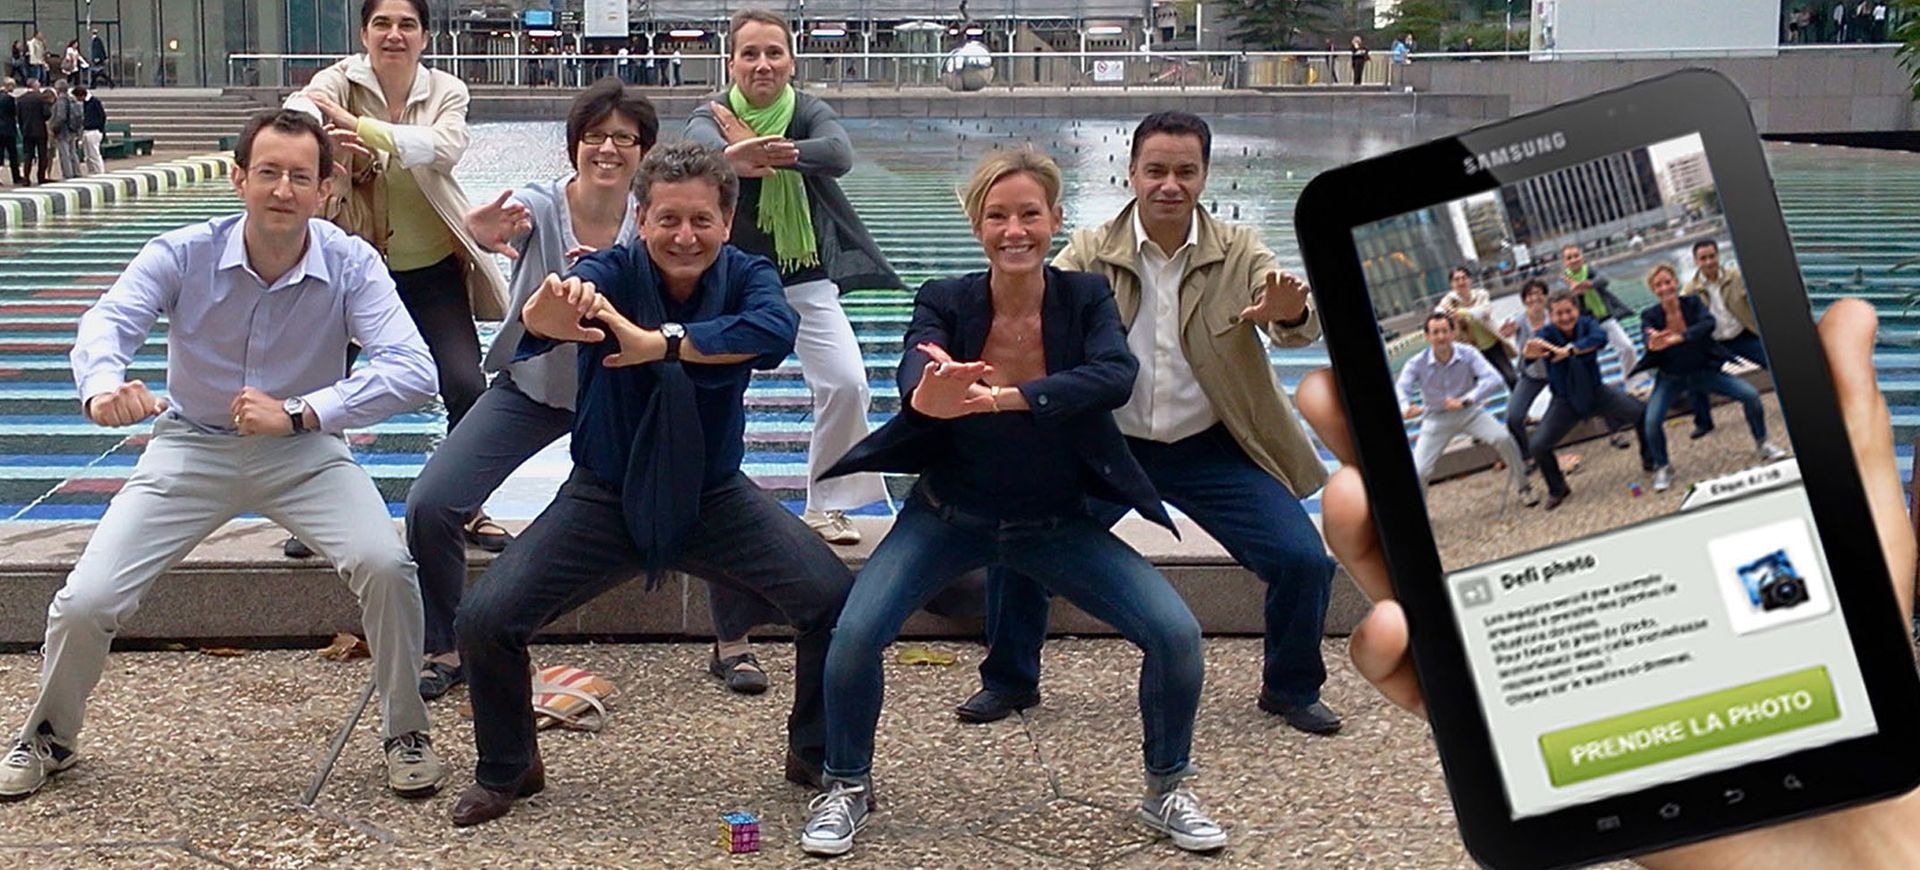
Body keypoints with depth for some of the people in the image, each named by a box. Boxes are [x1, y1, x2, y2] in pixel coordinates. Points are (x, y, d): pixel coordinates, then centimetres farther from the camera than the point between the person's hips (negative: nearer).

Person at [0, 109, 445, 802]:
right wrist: (103, 388, -56)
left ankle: (407, 734, 0)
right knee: (84, 604, -9)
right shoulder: (182, 256, -16)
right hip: (193, 447, 1)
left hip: (304, 452, -1)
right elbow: (107, 323, -32)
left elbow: (412, 371, -28)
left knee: (384, 566, -26)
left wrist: (299, 415, -38)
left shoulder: (351, 265, -18)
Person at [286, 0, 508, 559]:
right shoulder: (340, 81, -9)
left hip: (432, 268, 0)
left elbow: (446, 147, -28)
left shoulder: (447, 92, -6)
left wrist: (360, 128, -42)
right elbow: (297, 114, -32)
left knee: (466, 386, -6)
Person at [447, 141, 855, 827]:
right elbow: (550, 310, -41)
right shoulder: (610, 272, -16)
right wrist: (547, 314, -65)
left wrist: (661, 343, -40)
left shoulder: (746, 276, -10)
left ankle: (818, 756, 11)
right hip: (605, 497, -1)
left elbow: (775, 332, -35)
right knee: (483, 622, -13)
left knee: (838, 603, -16)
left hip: (714, 498, 1)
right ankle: (507, 770, 16)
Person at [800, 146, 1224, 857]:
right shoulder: (946, 302, -14)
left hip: (1060, 524, 1)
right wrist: (930, 396, -60)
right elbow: (916, 369, -35)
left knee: (1176, 634, -14)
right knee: (854, 635, -21)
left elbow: (1116, 376, -32)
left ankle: (1167, 790, 13)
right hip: (949, 516, -1)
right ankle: (846, 789, 6)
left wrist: (1003, 397, -46)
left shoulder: (1085, 298, -12)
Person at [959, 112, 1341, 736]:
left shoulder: (1239, 251, -5)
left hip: (1213, 450, 0)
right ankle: (1010, 680, 13)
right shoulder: (1091, 252, -6)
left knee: (1304, 561, -12)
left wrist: (1290, 314, -45)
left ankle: (1292, 688, 17)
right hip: (1107, 445, 0)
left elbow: (1303, 327, -19)